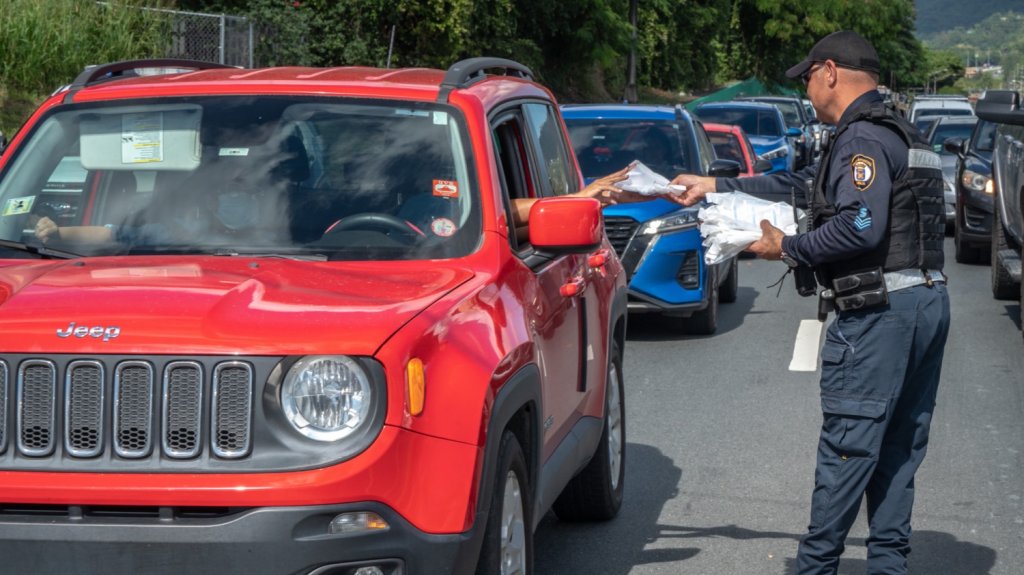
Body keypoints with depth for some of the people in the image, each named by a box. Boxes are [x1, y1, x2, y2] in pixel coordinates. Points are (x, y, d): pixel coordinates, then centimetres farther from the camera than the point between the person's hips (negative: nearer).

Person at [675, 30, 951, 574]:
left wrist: (788, 248, -11)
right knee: (899, 448, 13)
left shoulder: (862, 138, -12)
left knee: (847, 446, -5)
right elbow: (802, 182, 25)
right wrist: (715, 186, 25)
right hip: (927, 301, 10)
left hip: (879, 312, -10)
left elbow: (860, 226, -25)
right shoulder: (901, 134, 21)